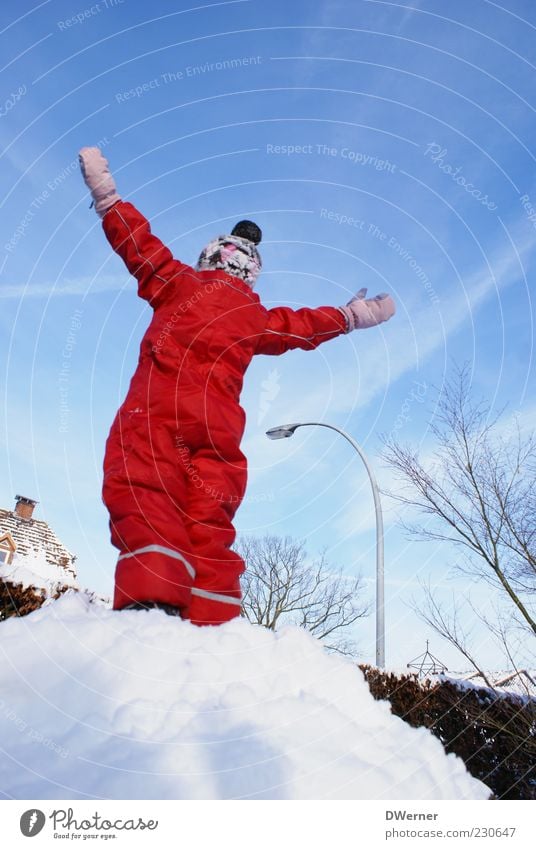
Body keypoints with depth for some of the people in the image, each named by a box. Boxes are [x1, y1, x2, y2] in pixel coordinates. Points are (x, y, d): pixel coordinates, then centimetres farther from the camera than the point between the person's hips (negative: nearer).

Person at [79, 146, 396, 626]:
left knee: (142, 497, -17)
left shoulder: (177, 281, 18)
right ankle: (214, 622, -8)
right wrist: (354, 315, 50)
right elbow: (308, 324, 35)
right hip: (220, 427, 3)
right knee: (209, 525, 1)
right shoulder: (257, 319, 25)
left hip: (156, 410, -3)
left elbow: (136, 241, 21)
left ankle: (150, 599, -36)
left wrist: (106, 193, 33)